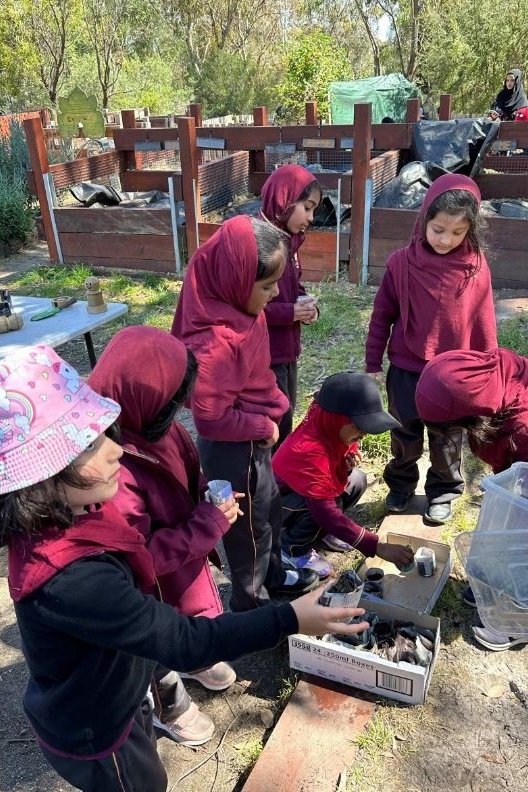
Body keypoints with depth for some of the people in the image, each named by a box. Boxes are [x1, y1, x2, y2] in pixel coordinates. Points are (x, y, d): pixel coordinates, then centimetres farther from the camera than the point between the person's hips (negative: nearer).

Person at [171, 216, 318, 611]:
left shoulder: (238, 308, -4)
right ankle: (251, 607, 38)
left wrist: (271, 412, 2)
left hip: (253, 440, 9)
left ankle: (274, 575, 54)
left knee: (270, 510, 28)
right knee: (250, 527, 13)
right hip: (235, 449, -9)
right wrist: (265, 427, -17)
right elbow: (213, 418, -30)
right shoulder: (216, 340, -33)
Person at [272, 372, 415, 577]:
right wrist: (376, 546, -42)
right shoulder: (309, 451, -39)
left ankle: (322, 531, 10)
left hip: (303, 488, 8)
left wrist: (348, 461, -21)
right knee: (325, 504, -33)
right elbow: (326, 511, -42)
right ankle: (293, 550, -7)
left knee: (357, 480, -7)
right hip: (276, 501, -8)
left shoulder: (330, 429, -15)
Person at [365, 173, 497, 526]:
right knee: (405, 436, 17)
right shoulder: (402, 263, -10)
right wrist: (373, 364, 1)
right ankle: (401, 486, 39)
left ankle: (443, 493, 37)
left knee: (447, 440, 16)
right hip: (406, 369, 0)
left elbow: (484, 325, -2)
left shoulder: (476, 267, -9)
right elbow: (382, 316, -2)